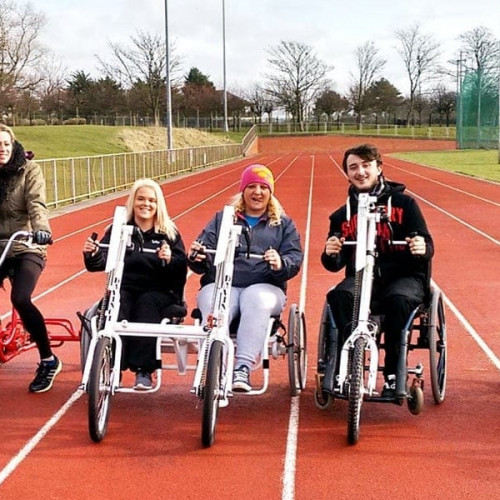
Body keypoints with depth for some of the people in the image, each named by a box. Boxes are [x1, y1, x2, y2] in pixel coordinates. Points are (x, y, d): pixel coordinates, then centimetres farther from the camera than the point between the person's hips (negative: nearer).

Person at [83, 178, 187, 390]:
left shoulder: (169, 232, 10)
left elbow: (182, 268, -1)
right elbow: (99, 264, 2)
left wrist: (170, 260, -23)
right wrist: (92, 254, -20)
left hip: (159, 291, -1)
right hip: (124, 288, 1)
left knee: (146, 306, -33)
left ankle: (143, 370, -33)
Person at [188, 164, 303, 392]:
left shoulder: (284, 224, 21)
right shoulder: (221, 219, 23)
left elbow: (294, 259, 6)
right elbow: (202, 263, 14)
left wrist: (280, 264, -19)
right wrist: (196, 258, -12)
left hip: (264, 286, 0)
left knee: (256, 300, -38)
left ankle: (242, 369, -44)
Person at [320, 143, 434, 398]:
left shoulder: (403, 203, 6)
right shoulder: (343, 215, 13)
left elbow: (427, 247, 2)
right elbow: (335, 265, 8)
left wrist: (422, 248, -23)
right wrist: (330, 254, -16)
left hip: (403, 277, -2)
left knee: (399, 299, -35)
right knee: (339, 296, -31)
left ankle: (393, 374, -24)